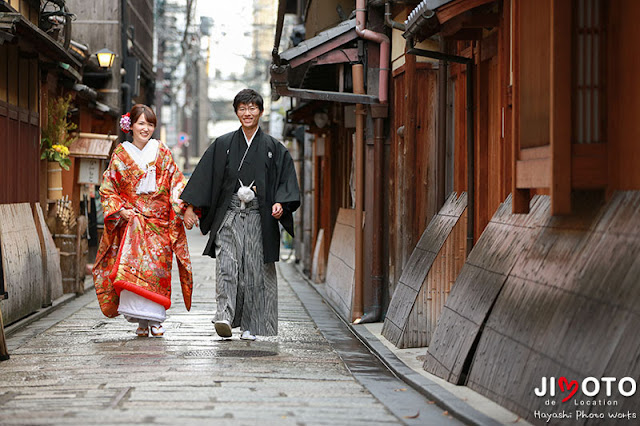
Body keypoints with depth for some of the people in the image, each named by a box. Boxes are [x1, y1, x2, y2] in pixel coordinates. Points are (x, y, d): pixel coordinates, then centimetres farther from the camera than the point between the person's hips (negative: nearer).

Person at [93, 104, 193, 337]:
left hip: (159, 221, 1)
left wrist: (184, 207, -12)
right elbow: (108, 188, 7)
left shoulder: (163, 153, 7)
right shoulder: (120, 154, 6)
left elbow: (177, 183, 4)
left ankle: (155, 320, 4)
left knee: (157, 267, -5)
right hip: (131, 220, 0)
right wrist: (120, 209, -7)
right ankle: (141, 321, -7)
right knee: (132, 265, -13)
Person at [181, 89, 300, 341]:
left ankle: (250, 326, 8)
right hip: (229, 216, 0)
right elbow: (203, 177, 7)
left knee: (256, 270, 0)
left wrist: (281, 203, -13)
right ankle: (224, 316, -27)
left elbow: (287, 180, 5)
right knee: (226, 264, -17)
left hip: (259, 218, 0)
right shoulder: (223, 145, 9)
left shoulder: (273, 148, 8)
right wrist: (190, 207, -1)